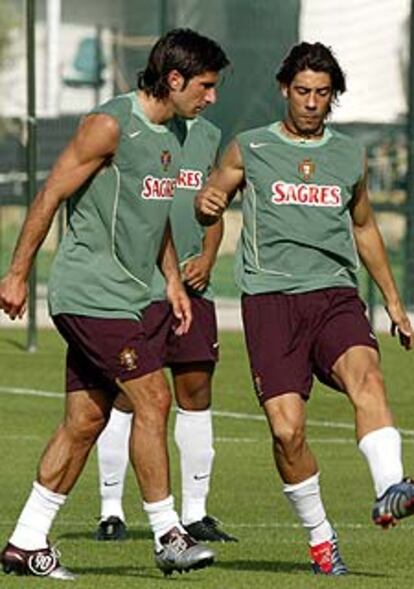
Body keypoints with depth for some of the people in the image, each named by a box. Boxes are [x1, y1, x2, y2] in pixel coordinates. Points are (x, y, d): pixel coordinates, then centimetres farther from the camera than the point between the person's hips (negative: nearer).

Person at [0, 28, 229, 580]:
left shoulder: (168, 136, 14)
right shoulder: (110, 125, -14)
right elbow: (51, 195, -12)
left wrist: (173, 280, 19)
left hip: (121, 297, 9)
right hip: (89, 291, -9)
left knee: (86, 420, 7)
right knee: (153, 398, -13)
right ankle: (168, 537, -8)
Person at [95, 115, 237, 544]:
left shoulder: (208, 135, 14)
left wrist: (207, 258, 2)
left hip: (192, 284, 6)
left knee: (196, 391, 6)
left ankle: (195, 513, 13)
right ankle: (111, 511, 4)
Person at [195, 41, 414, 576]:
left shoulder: (349, 156, 17)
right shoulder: (250, 150, 9)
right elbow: (209, 205, 19)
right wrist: (206, 204, -7)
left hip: (336, 296, 1)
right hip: (271, 298, -1)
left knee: (366, 376, -30)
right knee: (286, 427, -12)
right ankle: (319, 537, 5)